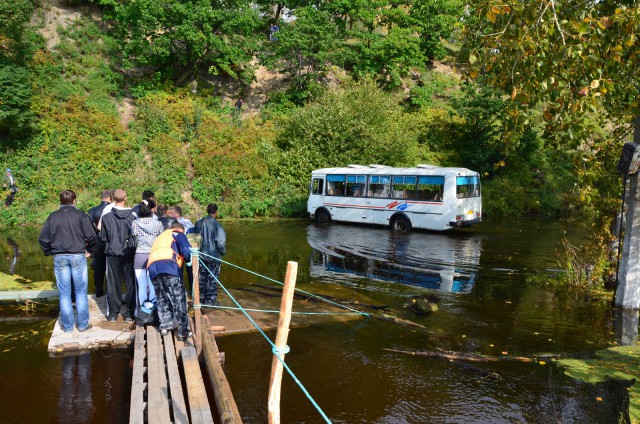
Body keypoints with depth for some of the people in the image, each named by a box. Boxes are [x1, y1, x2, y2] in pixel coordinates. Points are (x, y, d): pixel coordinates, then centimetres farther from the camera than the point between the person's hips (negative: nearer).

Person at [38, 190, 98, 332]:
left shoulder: (53, 216, 4)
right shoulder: (80, 214, -4)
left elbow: (42, 239, 3)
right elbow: (91, 236, -10)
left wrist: (50, 252, 16)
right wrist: (89, 250, 5)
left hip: (59, 257, 2)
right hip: (78, 256, -2)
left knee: (64, 294, 9)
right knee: (81, 292, 7)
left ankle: (67, 325, 15)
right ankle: (83, 324, 11)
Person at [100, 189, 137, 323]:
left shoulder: (106, 217, -7)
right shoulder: (132, 216, -9)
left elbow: (103, 237, 1)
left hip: (112, 253, 1)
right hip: (128, 254, -1)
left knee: (113, 284, 10)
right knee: (130, 283, 8)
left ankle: (113, 313, 15)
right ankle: (130, 313, 10)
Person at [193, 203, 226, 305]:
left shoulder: (199, 223, 1)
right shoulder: (216, 225, -18)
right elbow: (220, 242, -19)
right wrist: (223, 252, 0)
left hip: (201, 255, 6)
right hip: (213, 256, -5)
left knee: (202, 277, 17)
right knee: (212, 278, 6)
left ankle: (201, 298, 27)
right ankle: (211, 300, 11)